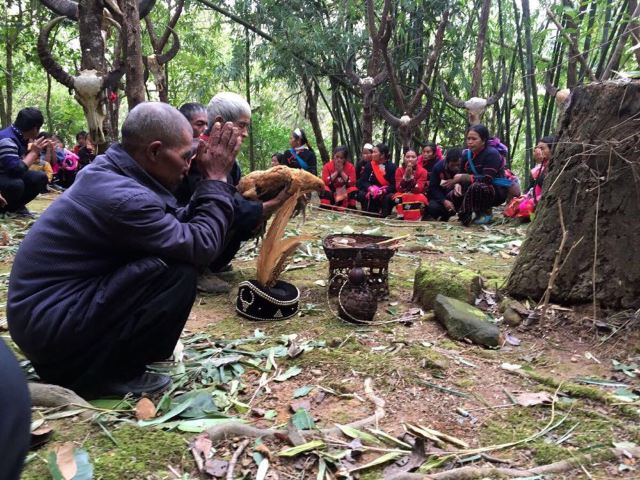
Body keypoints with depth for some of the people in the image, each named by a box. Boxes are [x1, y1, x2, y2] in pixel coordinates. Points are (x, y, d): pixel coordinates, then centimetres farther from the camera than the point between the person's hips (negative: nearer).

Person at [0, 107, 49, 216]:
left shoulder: (21, 137, 1)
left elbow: (23, 161, 4)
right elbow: (16, 170, -36)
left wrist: (38, 150, -5)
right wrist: (34, 152, -25)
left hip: (9, 175, 9)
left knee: (40, 178, -3)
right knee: (16, 184, -37)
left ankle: (14, 206, 9)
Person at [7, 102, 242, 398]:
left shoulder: (108, 173, 5)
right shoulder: (123, 197, -26)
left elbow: (179, 226, 10)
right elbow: (203, 246, -20)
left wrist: (210, 181, 0)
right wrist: (216, 179, -12)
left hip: (49, 305, 10)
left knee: (176, 251, 8)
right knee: (180, 270, -21)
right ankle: (107, 374, -6)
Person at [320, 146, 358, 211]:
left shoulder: (350, 167, -7)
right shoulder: (327, 166, -8)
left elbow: (352, 183, -18)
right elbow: (325, 182, -19)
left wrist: (342, 172, -21)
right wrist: (336, 172, -21)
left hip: (345, 193, 1)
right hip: (331, 192, 0)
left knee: (353, 190, -27)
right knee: (324, 190, -30)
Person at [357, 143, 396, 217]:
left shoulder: (391, 167, -5)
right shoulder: (370, 165, 3)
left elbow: (394, 185, -10)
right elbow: (362, 181, -3)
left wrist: (383, 191, -27)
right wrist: (370, 188, -23)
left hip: (386, 193, -2)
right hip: (371, 192, 3)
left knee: (388, 198, -34)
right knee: (361, 194, -25)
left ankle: (384, 216, -14)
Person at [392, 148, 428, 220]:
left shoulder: (422, 171, -9)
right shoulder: (399, 170, -4)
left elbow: (418, 190, -19)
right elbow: (399, 189, -14)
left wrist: (411, 176, -29)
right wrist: (405, 176, -27)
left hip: (417, 197, -1)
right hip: (402, 197, 1)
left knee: (421, 198, -34)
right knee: (398, 197, -32)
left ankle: (416, 219, -17)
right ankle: (401, 217, -22)